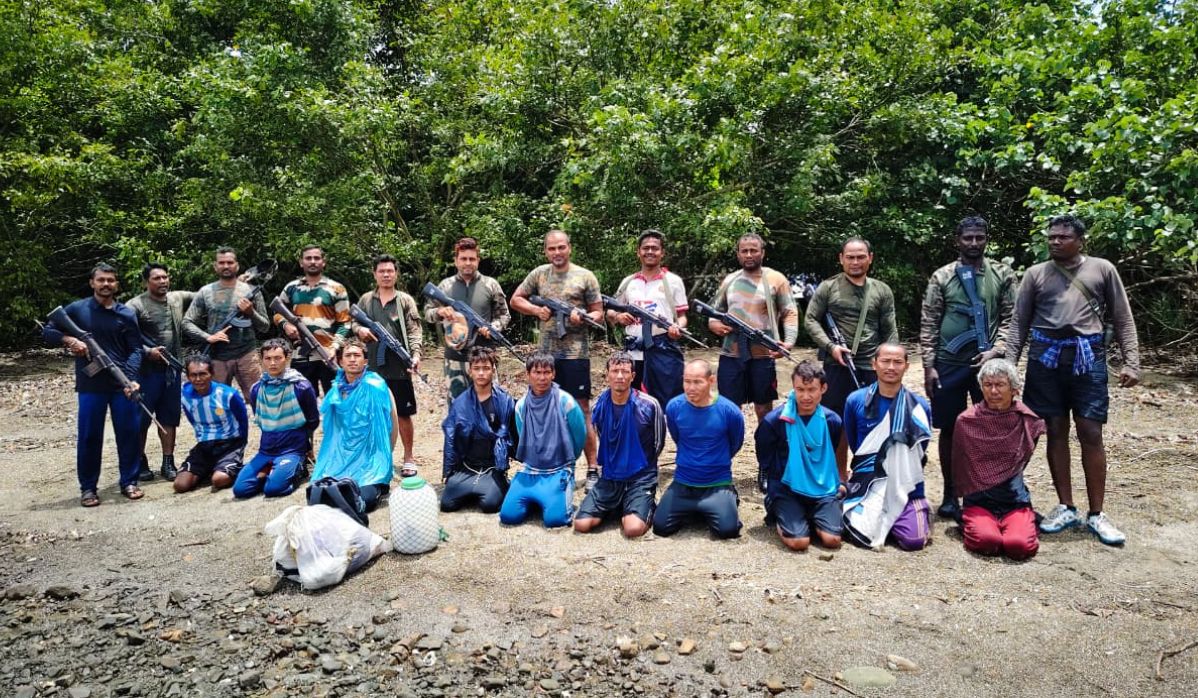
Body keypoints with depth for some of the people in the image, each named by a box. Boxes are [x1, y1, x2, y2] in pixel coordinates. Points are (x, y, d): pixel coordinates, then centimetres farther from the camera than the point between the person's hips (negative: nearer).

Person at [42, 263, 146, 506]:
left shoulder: (126, 314, 5)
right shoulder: (77, 309, 3)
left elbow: (135, 349, 1)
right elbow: (47, 332, 7)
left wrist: (131, 378, -13)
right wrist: (68, 340, -14)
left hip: (122, 384, 1)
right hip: (90, 386, -1)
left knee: (129, 433, 5)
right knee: (89, 437, 4)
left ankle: (129, 482, 19)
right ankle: (88, 487, 17)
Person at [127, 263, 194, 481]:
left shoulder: (178, 298, 8)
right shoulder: (135, 306, -8)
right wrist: (147, 352, -20)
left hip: (173, 369, 5)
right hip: (146, 370, -5)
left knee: (169, 418, 10)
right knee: (142, 418, 4)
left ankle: (168, 462, 17)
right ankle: (140, 463, 17)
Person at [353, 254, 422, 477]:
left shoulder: (405, 300, 2)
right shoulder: (365, 300, 10)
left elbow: (415, 331, -5)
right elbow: (354, 323, 17)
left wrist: (415, 354, -20)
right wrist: (360, 330, -7)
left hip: (399, 368, -3)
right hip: (372, 368, 3)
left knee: (403, 414, 3)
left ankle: (408, 459, 15)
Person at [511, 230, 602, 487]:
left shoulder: (585, 276, -1)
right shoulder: (539, 274, 8)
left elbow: (599, 314, 1)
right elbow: (515, 299, 14)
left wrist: (583, 318, -20)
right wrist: (537, 310, -4)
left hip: (575, 353, -4)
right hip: (546, 353, 4)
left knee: (581, 411, -2)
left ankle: (592, 469, 5)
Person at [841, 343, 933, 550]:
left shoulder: (920, 406, -2)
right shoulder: (855, 401, -4)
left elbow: (920, 452, 11)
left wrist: (901, 470, 10)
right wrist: (873, 464, 10)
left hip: (906, 486, 1)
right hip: (866, 483, 0)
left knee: (914, 540, -20)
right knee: (863, 536, -21)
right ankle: (876, 518, 15)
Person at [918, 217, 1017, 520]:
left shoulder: (1003, 275, 5)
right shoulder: (942, 277, 2)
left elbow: (1010, 318, 5)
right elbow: (929, 324, 1)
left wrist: (996, 350, -11)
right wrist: (929, 366, -4)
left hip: (987, 362, 0)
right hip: (949, 364, 0)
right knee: (949, 429, 6)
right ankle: (950, 495, 17)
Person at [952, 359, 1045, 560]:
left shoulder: (1027, 420, -1)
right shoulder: (966, 421, -4)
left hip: (1016, 501, 2)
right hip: (978, 501, -2)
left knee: (1020, 544, -27)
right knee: (986, 541, -31)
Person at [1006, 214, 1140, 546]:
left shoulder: (1102, 269, 7)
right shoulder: (1036, 274, 9)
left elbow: (1123, 320, 7)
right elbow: (1019, 322, 7)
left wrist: (1131, 362, -2)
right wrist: (1009, 363, -2)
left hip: (1088, 357, -1)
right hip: (1046, 357, 1)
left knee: (1091, 434, -1)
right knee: (1056, 431, 5)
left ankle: (1096, 514, 9)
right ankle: (1066, 508, 16)